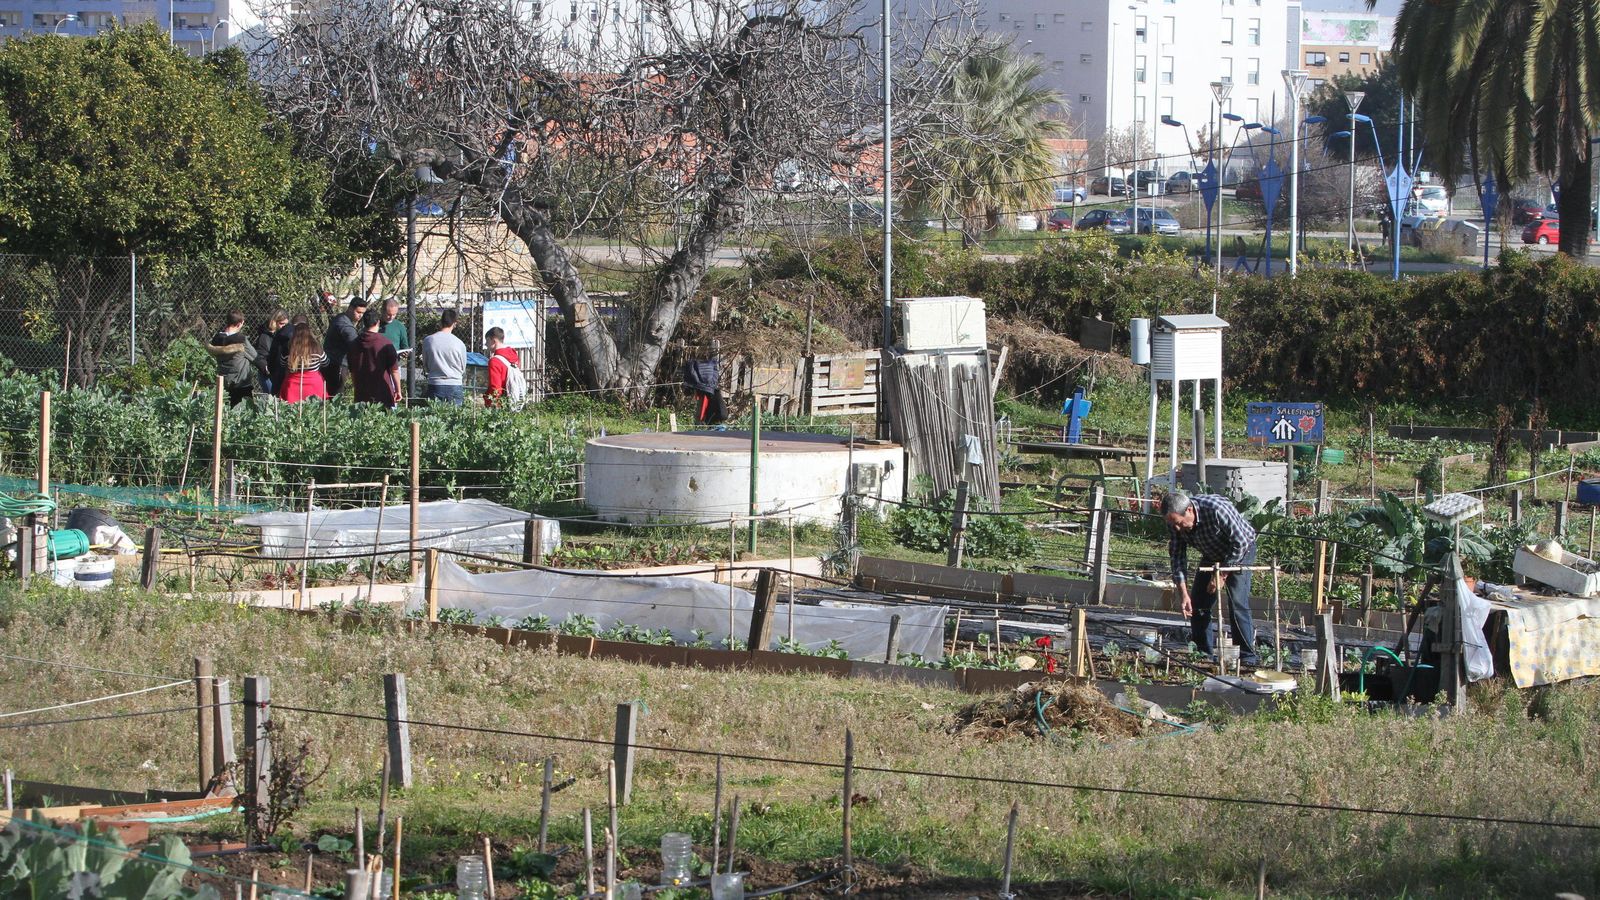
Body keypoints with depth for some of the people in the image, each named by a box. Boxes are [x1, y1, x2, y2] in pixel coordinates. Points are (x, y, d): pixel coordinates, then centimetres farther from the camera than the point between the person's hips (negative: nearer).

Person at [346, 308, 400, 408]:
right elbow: (394, 370, -6)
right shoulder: (385, 343, -8)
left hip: (361, 394, 4)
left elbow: (352, 371, 13)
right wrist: (398, 391, 3)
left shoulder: (355, 344, 5)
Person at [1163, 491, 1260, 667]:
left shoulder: (1216, 510, -39)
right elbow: (1178, 556, -11)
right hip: (1212, 554, 6)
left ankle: (1247, 657, -13)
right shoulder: (1175, 522, -19)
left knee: (1237, 603, -19)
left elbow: (1240, 542, -29)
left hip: (1240, 551, -6)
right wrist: (1183, 593, -19)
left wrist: (1222, 575, -24)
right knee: (1198, 604, 1)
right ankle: (1203, 654, 13)